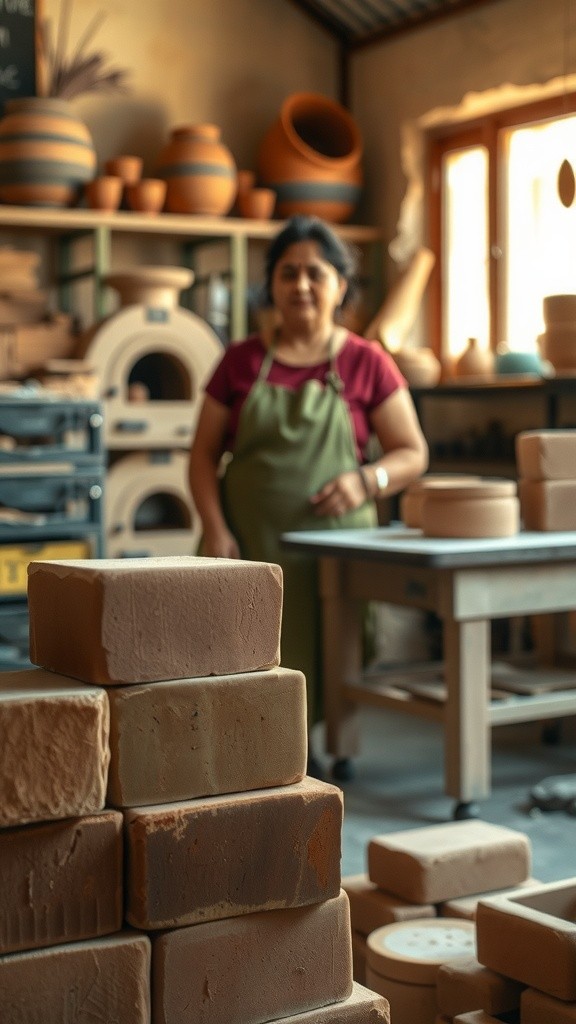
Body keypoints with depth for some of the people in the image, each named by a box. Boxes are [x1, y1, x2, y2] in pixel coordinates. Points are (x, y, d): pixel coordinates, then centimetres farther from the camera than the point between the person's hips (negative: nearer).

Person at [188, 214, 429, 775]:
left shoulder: (368, 363, 5)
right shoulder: (241, 361, 8)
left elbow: (412, 454, 6)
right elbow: (203, 454, 8)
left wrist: (368, 480, -15)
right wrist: (214, 529, -7)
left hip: (334, 538, 0)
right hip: (252, 541, 0)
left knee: (321, 661, -3)